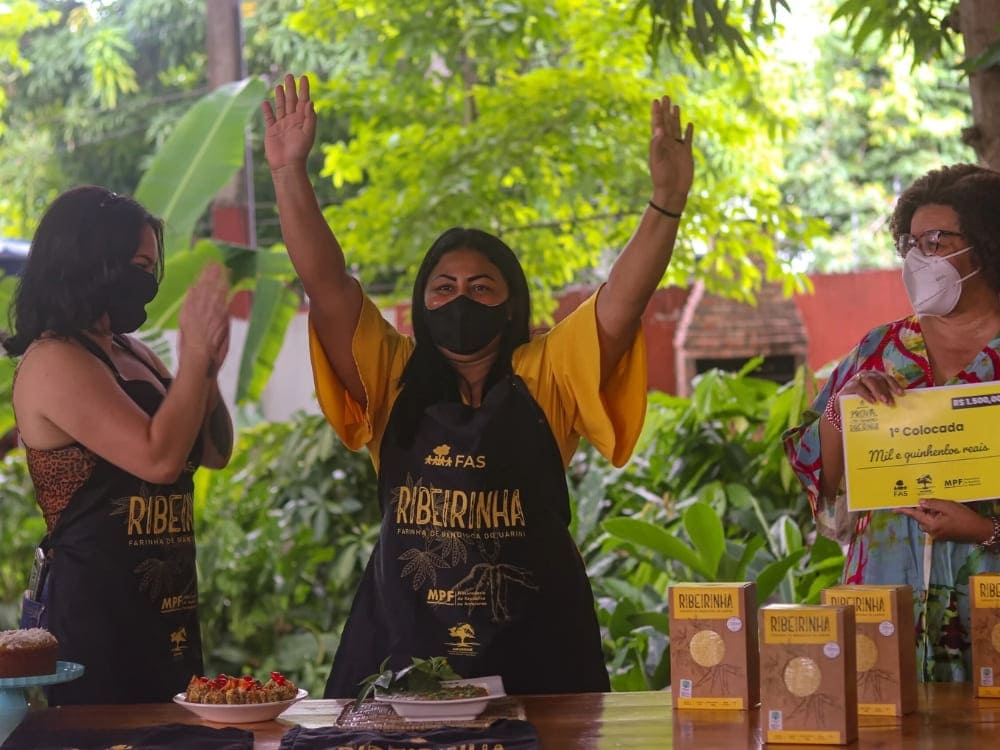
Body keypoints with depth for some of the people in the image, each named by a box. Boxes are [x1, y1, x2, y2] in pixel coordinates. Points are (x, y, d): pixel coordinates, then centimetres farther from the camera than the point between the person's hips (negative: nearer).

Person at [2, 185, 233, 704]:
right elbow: (159, 458, -22)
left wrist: (206, 370, 1)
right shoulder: (53, 362, -13)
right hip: (92, 608, -9)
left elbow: (216, 453, 17)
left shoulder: (132, 354, 13)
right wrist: (195, 355, -14)